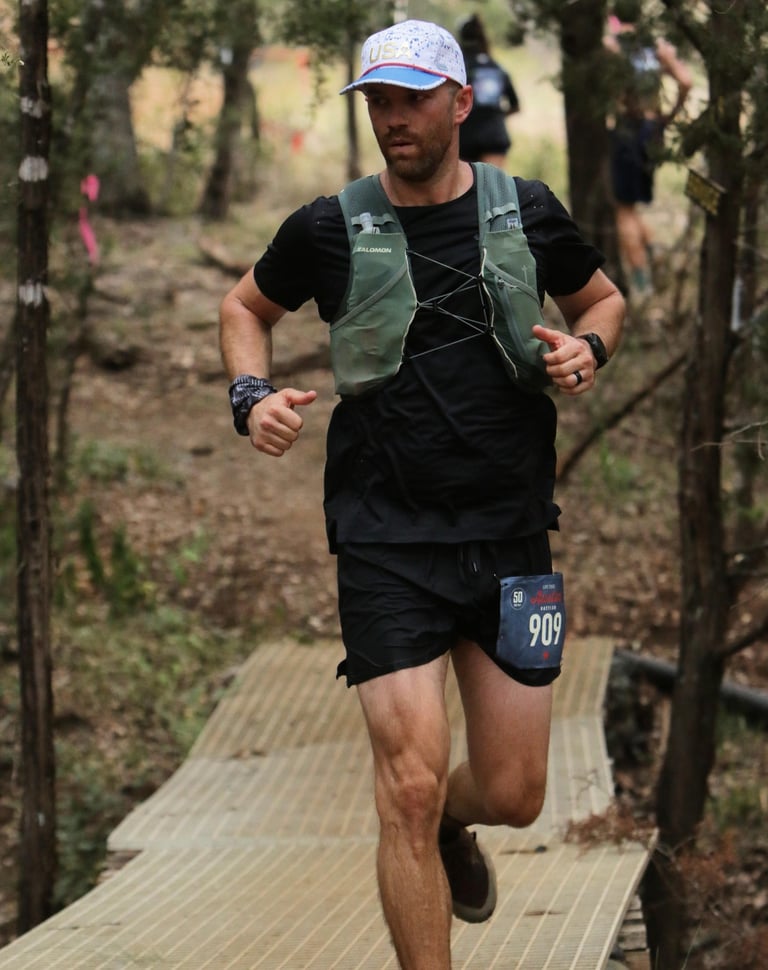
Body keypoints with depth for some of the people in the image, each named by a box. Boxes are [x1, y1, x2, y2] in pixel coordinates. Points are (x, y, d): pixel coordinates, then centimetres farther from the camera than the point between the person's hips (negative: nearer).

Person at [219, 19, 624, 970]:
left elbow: (603, 299, 21)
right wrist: (252, 394, -2)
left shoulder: (527, 212, 3)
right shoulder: (329, 228, -1)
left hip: (510, 533, 2)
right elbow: (246, 303, 17)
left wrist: (586, 349, -2)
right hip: (387, 538, -2)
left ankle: (452, 826, 46)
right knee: (411, 783, -14)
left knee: (513, 794, 8)